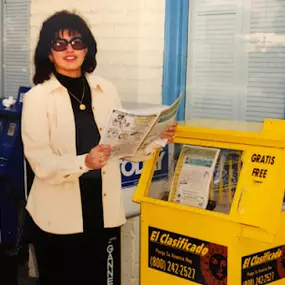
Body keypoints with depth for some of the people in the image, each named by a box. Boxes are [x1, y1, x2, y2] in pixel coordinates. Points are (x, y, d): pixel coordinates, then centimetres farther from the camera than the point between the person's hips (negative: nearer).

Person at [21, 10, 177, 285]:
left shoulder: (106, 90, 5)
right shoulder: (37, 97, -7)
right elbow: (40, 162, -14)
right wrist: (84, 162, -29)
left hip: (102, 210, 4)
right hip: (59, 217, -3)